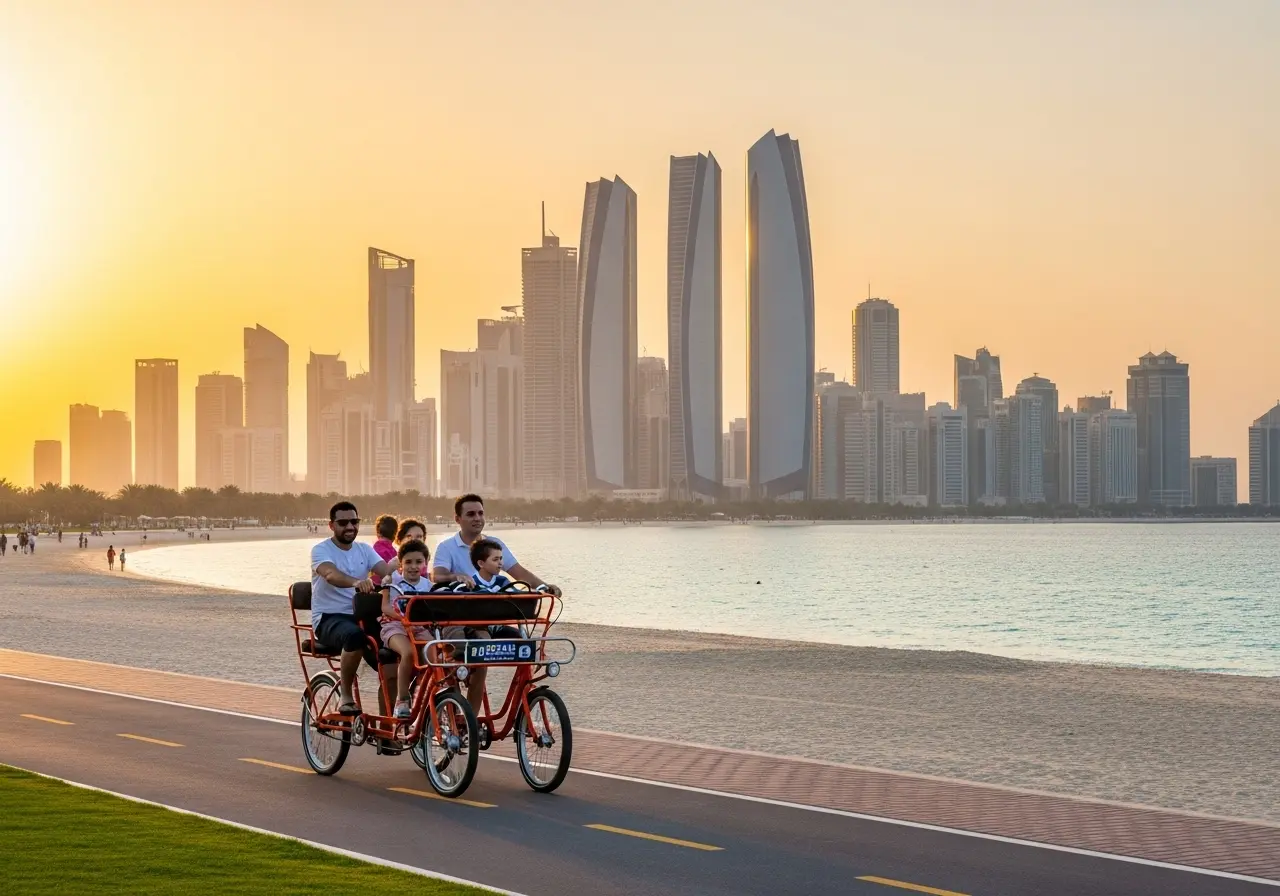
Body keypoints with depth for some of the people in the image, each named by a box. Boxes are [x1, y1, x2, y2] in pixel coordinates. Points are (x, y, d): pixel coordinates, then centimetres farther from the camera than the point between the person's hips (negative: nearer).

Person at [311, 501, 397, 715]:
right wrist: (356, 582, -50)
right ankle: (345, 696, -21)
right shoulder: (321, 550, -6)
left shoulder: (364, 549, 12)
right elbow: (331, 575, -29)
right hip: (329, 618, -5)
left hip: (359, 615, 5)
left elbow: (386, 570, -7)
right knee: (355, 635, -39)